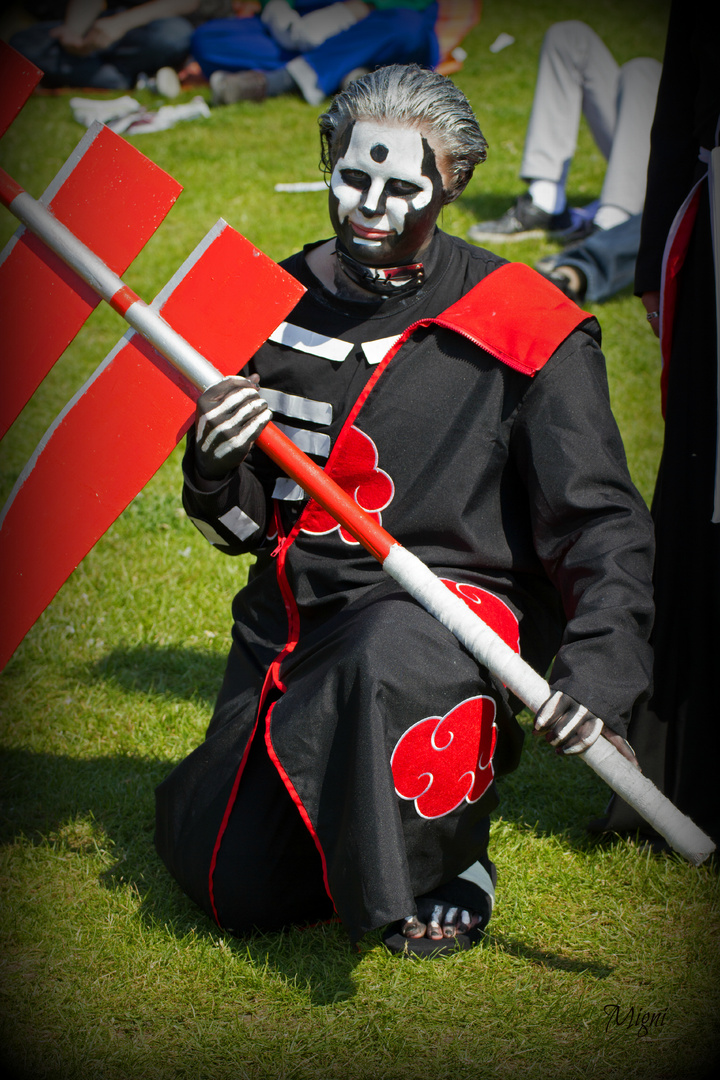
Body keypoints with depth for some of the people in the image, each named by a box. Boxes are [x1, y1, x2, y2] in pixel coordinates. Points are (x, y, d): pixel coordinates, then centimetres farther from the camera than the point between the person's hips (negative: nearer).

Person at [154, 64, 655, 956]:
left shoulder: (524, 332, -6)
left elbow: (601, 522, -8)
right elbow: (241, 528, 13)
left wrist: (599, 665, -25)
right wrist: (217, 473, -12)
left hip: (452, 600, -5)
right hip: (292, 614, 5)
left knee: (396, 659, -42)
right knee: (232, 886, -5)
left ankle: (446, 859, -14)